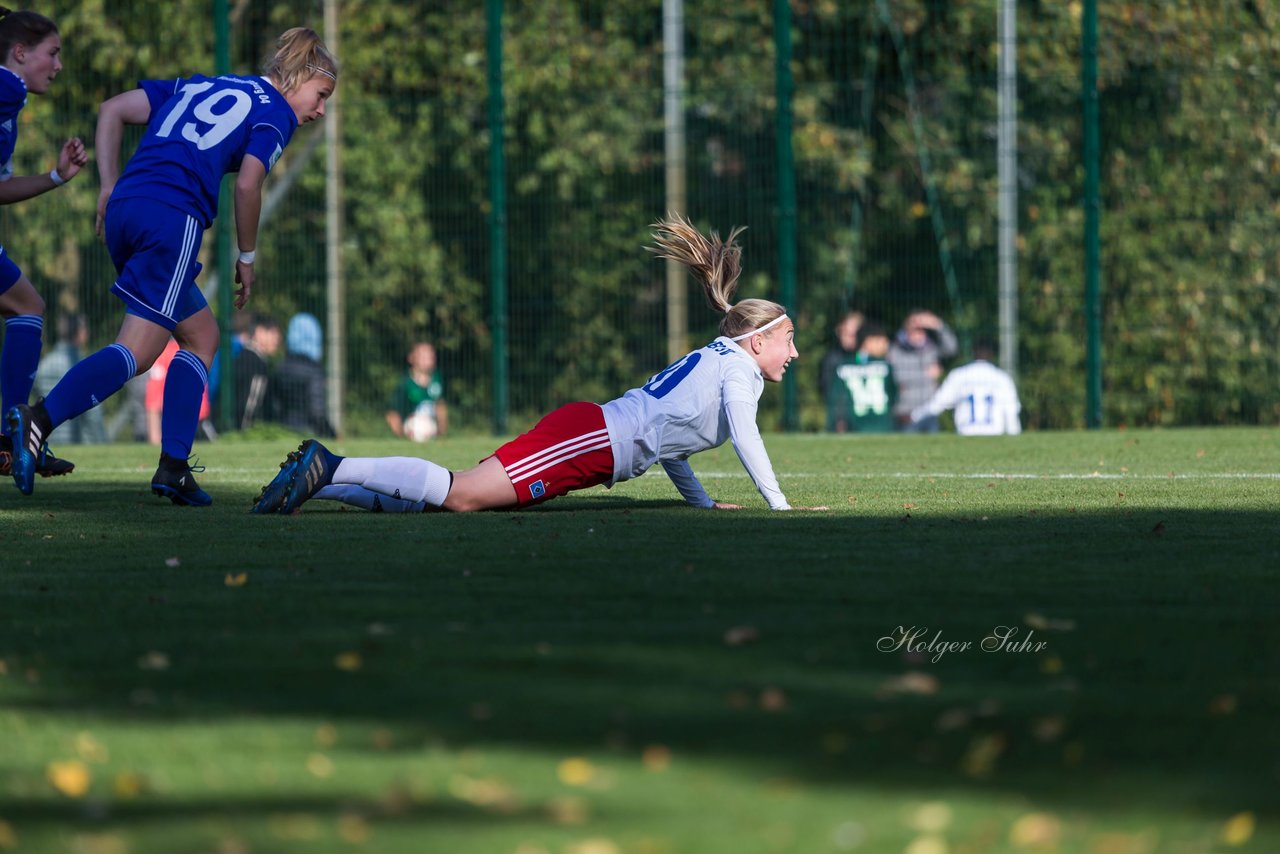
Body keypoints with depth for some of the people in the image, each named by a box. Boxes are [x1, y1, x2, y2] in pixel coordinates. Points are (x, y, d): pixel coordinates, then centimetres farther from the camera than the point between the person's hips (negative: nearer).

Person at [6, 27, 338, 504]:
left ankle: (174, 467, 7)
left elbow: (112, 111, 23)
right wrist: (247, 258, 6)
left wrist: (110, 189, 18)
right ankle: (41, 419, -31)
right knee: (138, 351, -11)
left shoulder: (198, 86, 30)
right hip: (174, 219, -8)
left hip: (124, 211, 8)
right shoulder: (275, 111, 9)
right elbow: (248, 183, -5)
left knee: (202, 335, 18)